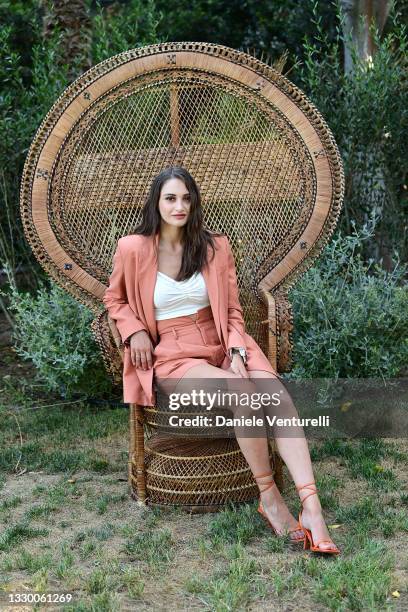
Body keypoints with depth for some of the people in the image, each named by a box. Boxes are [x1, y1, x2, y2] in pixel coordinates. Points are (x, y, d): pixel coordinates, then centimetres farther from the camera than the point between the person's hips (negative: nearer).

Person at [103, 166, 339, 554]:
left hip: (222, 347, 3)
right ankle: (268, 496, -16)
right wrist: (135, 331, -3)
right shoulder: (132, 249, -1)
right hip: (172, 358, -3)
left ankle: (312, 509, -32)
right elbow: (115, 299, 16)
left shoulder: (215, 247, 7)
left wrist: (237, 351, -8)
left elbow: (233, 311, 9)